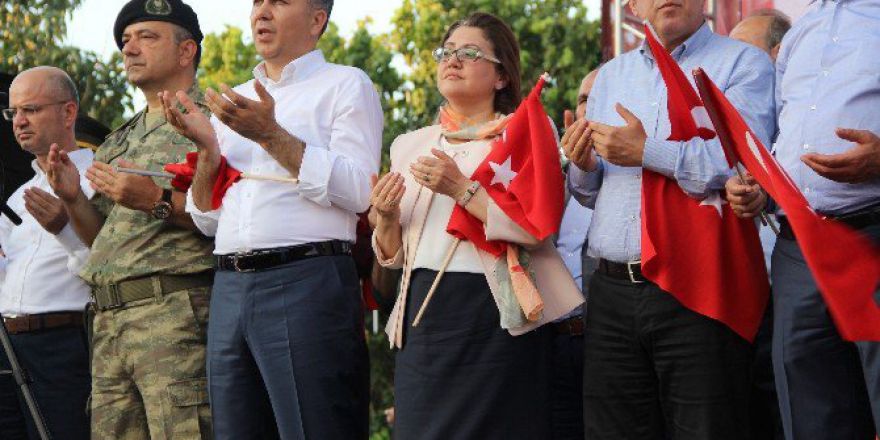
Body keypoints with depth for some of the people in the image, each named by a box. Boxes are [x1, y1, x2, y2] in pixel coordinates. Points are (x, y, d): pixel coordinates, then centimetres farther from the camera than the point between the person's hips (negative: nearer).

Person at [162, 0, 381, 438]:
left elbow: (358, 191, -10)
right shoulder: (236, 100, 21)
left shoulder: (346, 85, 5)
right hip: (230, 288, 6)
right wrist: (207, 149, 3)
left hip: (307, 285, -6)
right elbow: (208, 220, 19)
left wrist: (271, 135, -13)